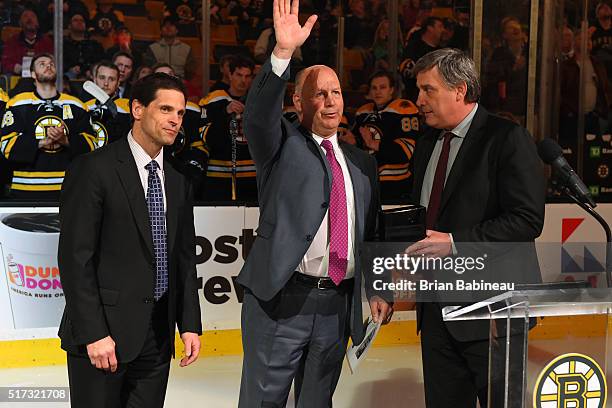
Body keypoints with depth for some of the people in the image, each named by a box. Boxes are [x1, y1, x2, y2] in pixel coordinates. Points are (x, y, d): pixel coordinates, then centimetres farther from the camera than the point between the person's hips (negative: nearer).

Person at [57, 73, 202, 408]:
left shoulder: (178, 183, 14)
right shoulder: (92, 169, -8)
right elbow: (75, 258, -12)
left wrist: (190, 325, 7)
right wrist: (93, 334, -16)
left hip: (158, 337, 6)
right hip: (104, 333, -6)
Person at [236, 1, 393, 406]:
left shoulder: (362, 162, 15)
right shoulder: (282, 144, 2)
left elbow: (370, 231, 18)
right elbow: (259, 113, -20)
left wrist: (377, 290, 9)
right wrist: (283, 52, -32)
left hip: (338, 304, 4)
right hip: (280, 299, -4)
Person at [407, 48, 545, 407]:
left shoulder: (508, 138, -9)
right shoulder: (427, 145, 15)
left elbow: (528, 219, -16)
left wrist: (455, 243, -19)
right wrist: (411, 250, 4)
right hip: (437, 308, 7)